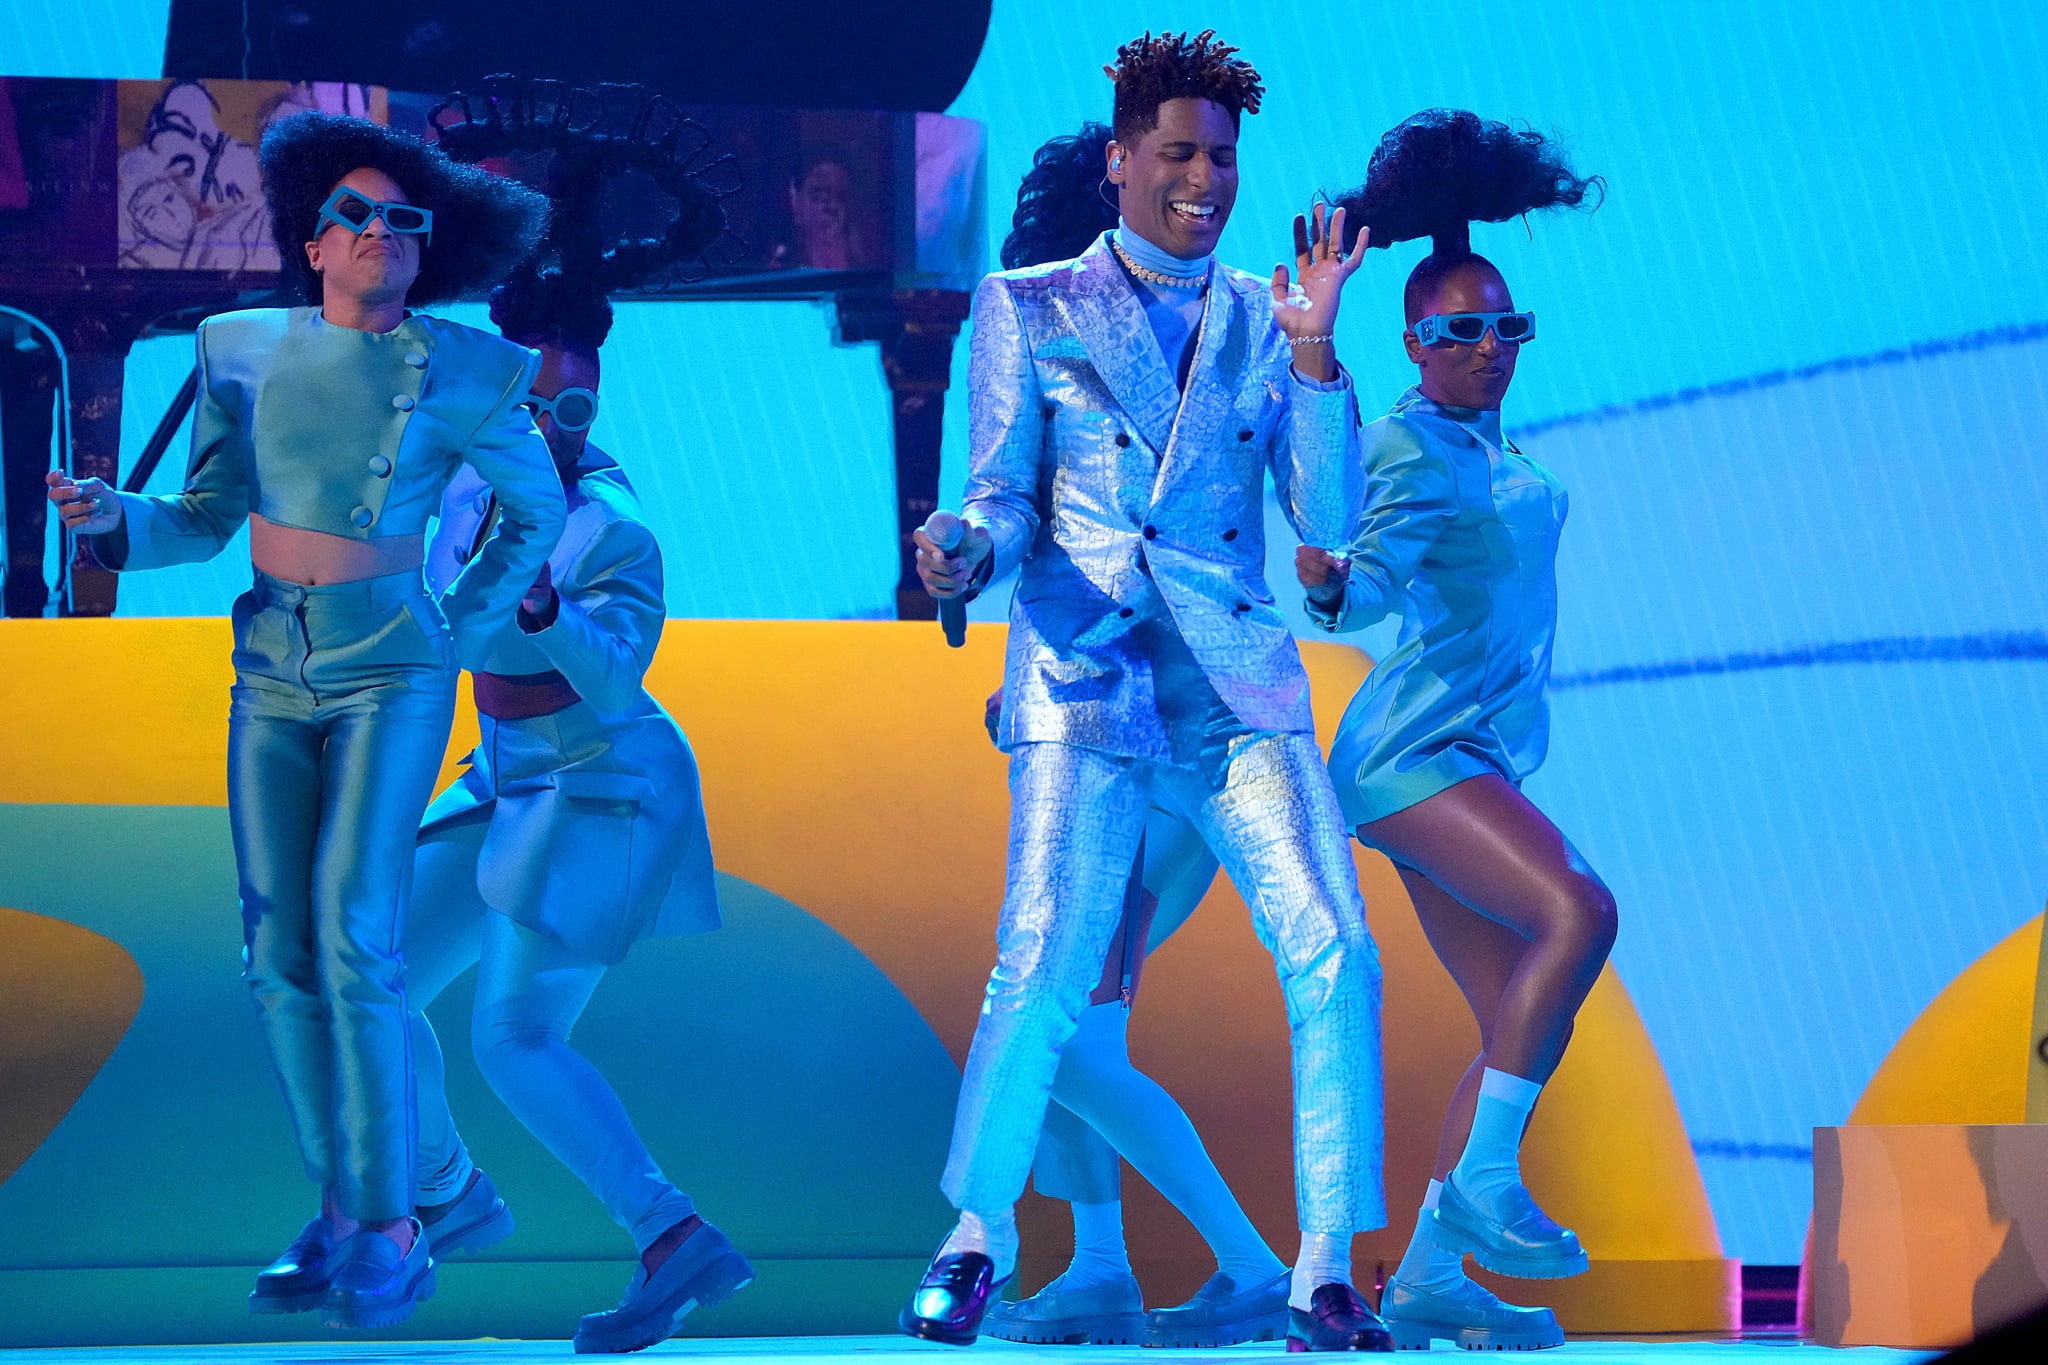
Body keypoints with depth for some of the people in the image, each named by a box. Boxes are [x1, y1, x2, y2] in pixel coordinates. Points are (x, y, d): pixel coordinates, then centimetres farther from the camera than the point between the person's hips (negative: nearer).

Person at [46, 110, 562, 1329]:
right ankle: (340, 1215, 11)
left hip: (392, 674, -4)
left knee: (353, 933, -16)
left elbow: (535, 511, 12)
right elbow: (209, 516, 7)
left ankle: (392, 1231, -9)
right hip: (273, 671, 4)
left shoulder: (463, 374, -3)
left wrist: (462, 631, 6)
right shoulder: (247, 349, 4)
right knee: (279, 954, 1)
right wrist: (115, 520, -12)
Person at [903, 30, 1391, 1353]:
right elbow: (1002, 496, 5)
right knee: (1042, 970, -17)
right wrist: (966, 552, -18)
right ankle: (980, 1234, 6)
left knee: (1336, 957, -14)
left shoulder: (1262, 323, 14)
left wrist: (1314, 350, -4)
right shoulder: (1028, 309, 10)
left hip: (1238, 681, 2)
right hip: (1087, 673, -2)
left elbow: (1330, 524, 7)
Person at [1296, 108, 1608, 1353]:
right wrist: (1332, 586, -50)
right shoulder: (1411, 447, -12)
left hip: (1474, 757, 10)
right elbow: (1376, 572, -29)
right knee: (1578, 913, -29)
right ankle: (1482, 1183, -25)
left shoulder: (1484, 445, 15)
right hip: (1415, 746, -10)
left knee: (1524, 1026, 3)